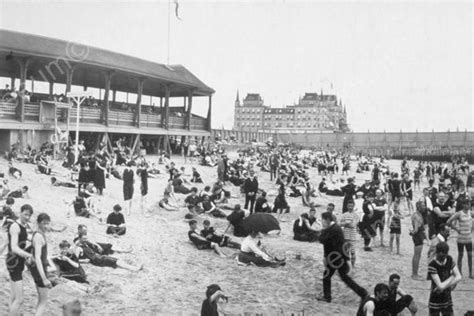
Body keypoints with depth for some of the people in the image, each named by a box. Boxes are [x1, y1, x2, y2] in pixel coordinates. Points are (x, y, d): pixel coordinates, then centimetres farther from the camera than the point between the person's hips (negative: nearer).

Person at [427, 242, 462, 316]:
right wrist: (452, 277, -12)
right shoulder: (432, 266, -23)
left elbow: (459, 277, -8)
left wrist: (445, 286, -19)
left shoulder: (449, 259, -5)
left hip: (447, 300, 5)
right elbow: (440, 286, -25)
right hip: (435, 301, -5)